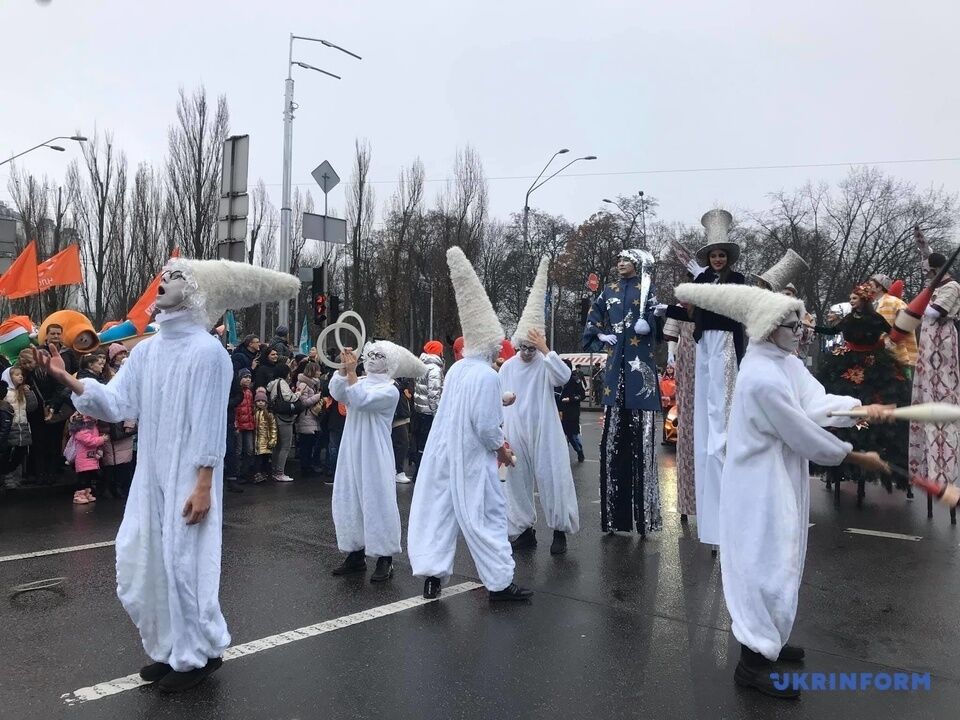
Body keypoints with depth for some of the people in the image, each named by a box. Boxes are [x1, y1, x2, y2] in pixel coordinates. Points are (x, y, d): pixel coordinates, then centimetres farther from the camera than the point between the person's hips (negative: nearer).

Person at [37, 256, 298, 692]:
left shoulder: (208, 351, -13)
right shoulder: (146, 350, 8)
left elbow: (210, 427, -15)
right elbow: (116, 403, 2)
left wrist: (203, 486, -17)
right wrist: (70, 381, -12)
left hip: (188, 482, -7)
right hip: (150, 480, 7)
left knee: (184, 562, 1)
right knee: (144, 562, 13)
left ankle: (198, 654, 20)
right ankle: (170, 650, 30)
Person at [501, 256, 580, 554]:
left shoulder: (545, 364, -3)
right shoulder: (507, 367, 5)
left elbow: (564, 376, -24)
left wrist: (544, 349, -25)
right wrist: (501, 434, 6)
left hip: (544, 432, -3)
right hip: (515, 434, 3)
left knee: (552, 479, -3)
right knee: (518, 481, 9)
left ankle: (560, 530, 11)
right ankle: (525, 529, 22)